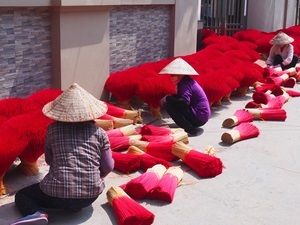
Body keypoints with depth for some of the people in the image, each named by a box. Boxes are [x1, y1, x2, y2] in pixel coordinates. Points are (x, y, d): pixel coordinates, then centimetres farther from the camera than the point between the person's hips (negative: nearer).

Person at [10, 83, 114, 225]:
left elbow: (49, 160, 14)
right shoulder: (99, 132, 2)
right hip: (91, 195, 4)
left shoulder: (53, 129, 2)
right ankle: (77, 204, 9)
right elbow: (108, 167, 4)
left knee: (21, 196, 18)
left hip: (58, 193, -4)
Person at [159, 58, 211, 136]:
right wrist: (170, 97, -3)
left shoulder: (185, 83, -16)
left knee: (169, 104, -14)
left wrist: (168, 98, -19)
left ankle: (189, 129, -15)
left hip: (199, 117, -10)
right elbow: (179, 97, 14)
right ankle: (191, 126, 13)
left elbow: (184, 101, -30)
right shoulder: (186, 81, 13)